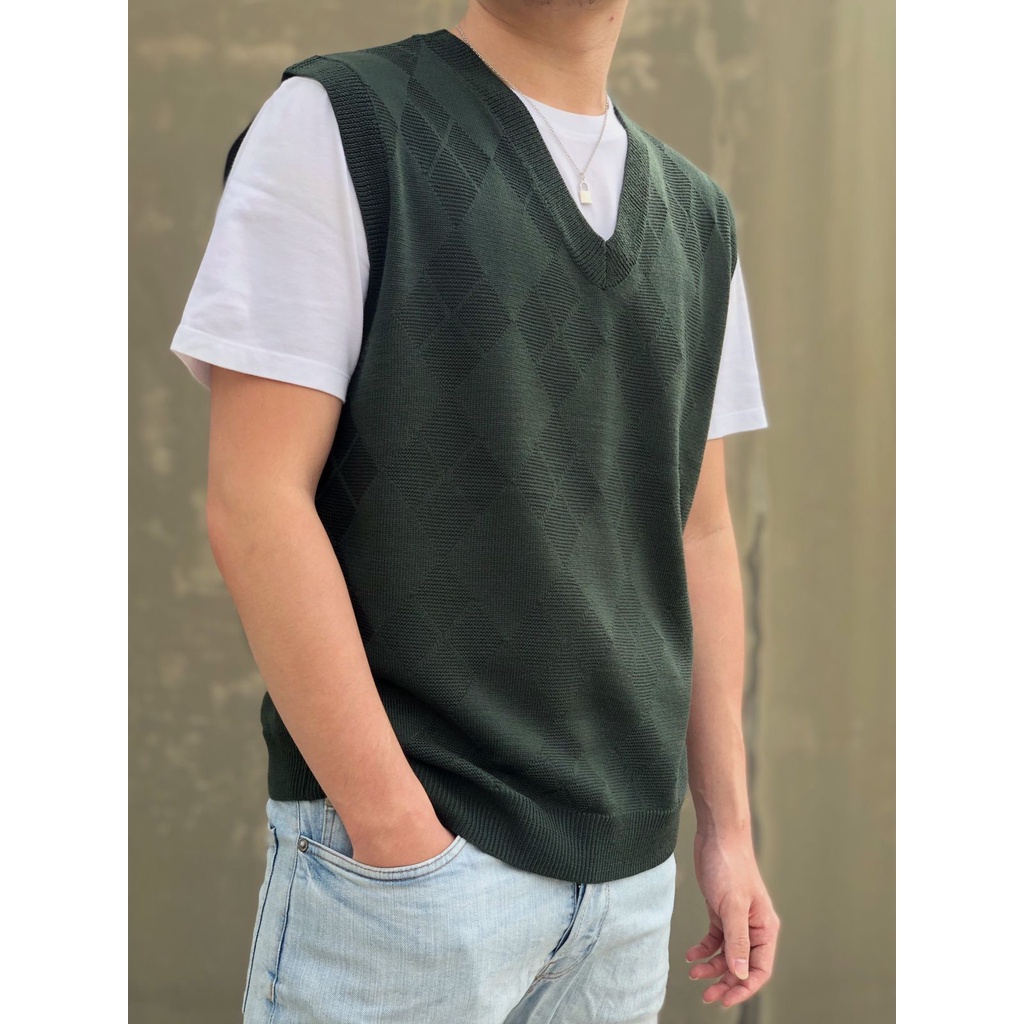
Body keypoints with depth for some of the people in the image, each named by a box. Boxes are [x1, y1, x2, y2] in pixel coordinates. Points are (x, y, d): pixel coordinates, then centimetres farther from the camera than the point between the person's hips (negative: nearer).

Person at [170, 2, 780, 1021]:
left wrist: (728, 825, 9)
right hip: (410, 855, -5)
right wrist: (398, 834, -15)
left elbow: (699, 534, 14)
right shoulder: (337, 121, -6)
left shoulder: (698, 216, 11)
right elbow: (253, 500, -11)